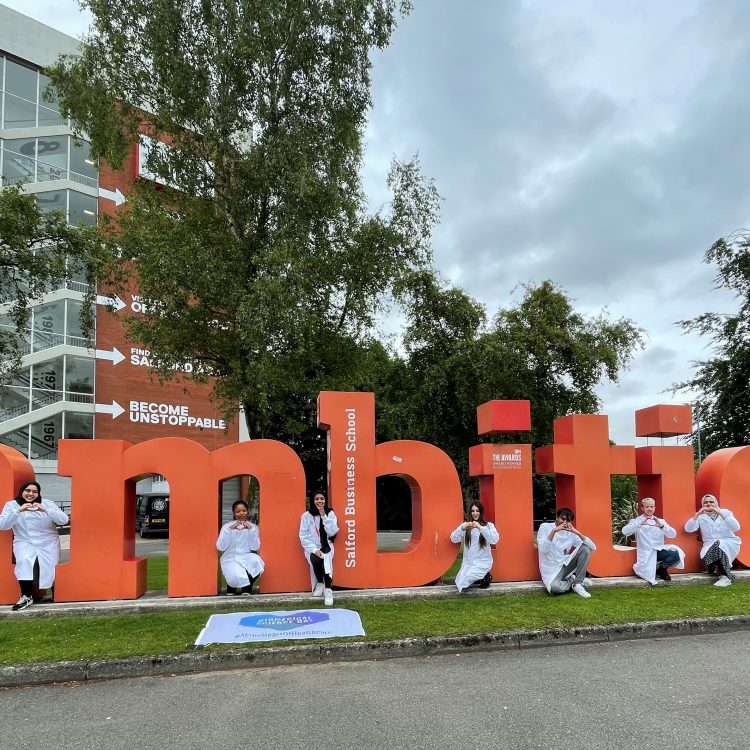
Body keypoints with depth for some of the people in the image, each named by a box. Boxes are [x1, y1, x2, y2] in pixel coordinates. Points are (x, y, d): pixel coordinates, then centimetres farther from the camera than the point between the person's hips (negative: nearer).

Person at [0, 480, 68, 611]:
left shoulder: (47, 503, 1)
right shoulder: (11, 505, 3)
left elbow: (64, 520, -10)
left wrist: (45, 510, -24)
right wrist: (18, 510, -24)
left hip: (48, 544, 1)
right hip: (24, 543, 0)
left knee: (49, 572, -7)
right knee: (24, 561, -30)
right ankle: (26, 596, -16)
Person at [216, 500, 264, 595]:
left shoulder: (253, 527, 4)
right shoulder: (227, 526, 0)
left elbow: (255, 547, -8)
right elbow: (220, 547, -11)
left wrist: (251, 529, -18)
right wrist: (230, 530, -18)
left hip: (247, 558, 2)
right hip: (230, 559, -2)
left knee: (256, 562, -33)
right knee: (236, 578, -32)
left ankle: (246, 588, -4)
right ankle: (232, 587, 9)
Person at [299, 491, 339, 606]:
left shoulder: (330, 514, 0)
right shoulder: (306, 515, -2)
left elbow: (333, 533, -11)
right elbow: (303, 536, -5)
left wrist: (324, 516, -17)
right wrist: (314, 550, -17)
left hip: (326, 547, 0)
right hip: (312, 548, 0)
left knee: (326, 559, -33)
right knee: (315, 560, -32)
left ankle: (328, 589, -31)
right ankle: (320, 583, -5)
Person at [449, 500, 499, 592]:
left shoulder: (489, 525, -2)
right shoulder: (465, 525, 5)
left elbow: (495, 540, -19)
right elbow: (454, 539, -6)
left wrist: (480, 527, -29)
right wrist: (462, 528, -24)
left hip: (483, 562, -4)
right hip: (467, 562, 4)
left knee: (463, 583, -21)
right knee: (459, 584, -10)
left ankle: (485, 576, 5)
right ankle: (480, 576, 14)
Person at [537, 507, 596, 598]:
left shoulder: (571, 533, 2)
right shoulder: (545, 527, -6)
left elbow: (593, 547, -8)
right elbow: (543, 550, -21)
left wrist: (577, 533, -19)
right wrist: (554, 531, -28)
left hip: (565, 565, 4)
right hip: (551, 569, -4)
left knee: (585, 548, -15)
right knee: (554, 587, -36)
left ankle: (578, 584, -10)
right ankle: (573, 580, -2)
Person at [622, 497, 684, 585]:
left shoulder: (660, 521, 14)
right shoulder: (636, 521, 4)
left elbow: (673, 535, 0)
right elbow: (625, 531, -14)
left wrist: (661, 526, -18)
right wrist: (640, 524, -25)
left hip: (659, 550, 3)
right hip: (645, 553, -3)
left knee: (676, 554, -26)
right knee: (649, 577, -25)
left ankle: (661, 569, 0)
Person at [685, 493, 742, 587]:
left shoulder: (725, 512, 8)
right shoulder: (701, 517, 7)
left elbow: (736, 527, -10)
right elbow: (688, 529, -7)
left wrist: (720, 514, -17)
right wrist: (698, 514, -17)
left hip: (729, 543, -1)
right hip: (710, 546, 1)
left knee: (718, 544, -34)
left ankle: (725, 577, -30)